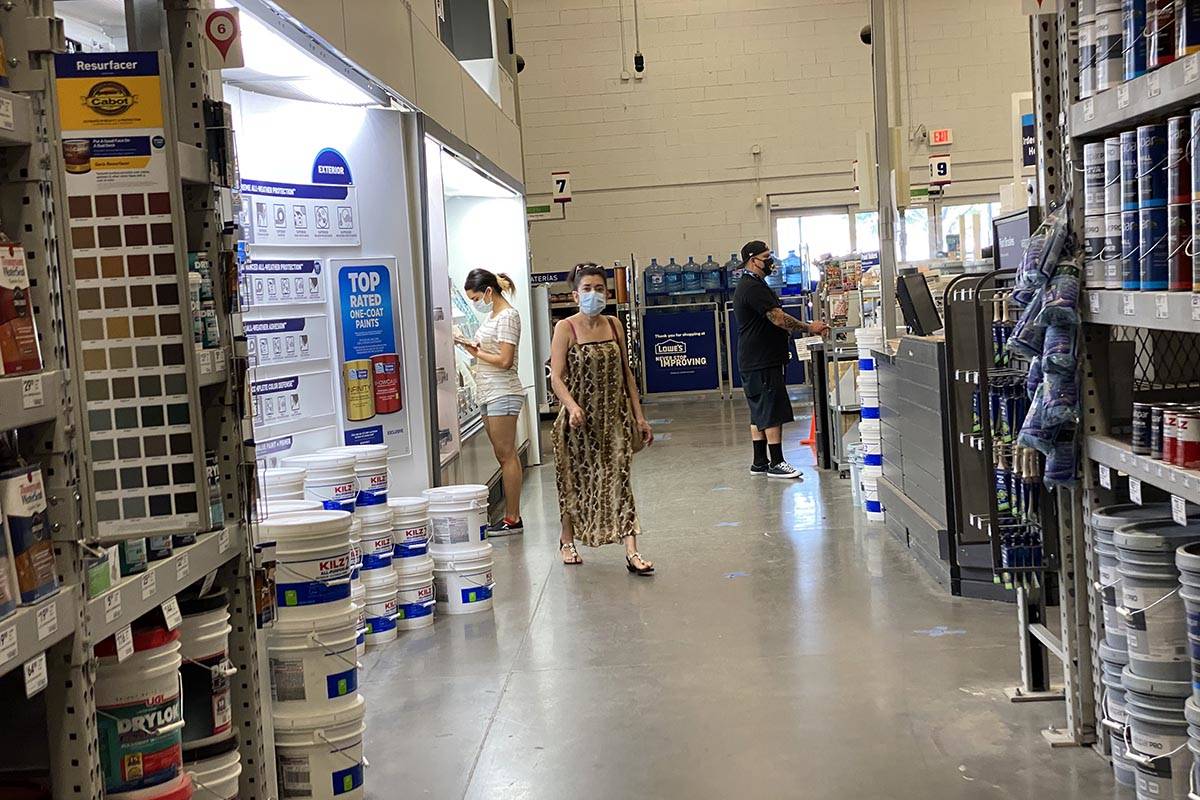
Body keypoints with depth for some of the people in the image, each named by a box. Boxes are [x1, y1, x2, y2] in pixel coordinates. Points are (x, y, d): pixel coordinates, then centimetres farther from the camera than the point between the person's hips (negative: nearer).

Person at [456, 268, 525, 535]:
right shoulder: (491, 315, 17)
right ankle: (512, 515, 14)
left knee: (506, 455, -6)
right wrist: (473, 346, 2)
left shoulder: (507, 316, -12)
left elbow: (505, 360, -18)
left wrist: (476, 352, -7)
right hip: (489, 393, 10)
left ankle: (512, 519, -2)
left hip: (502, 392, -10)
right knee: (505, 455, 10)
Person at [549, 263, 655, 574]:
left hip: (614, 416, 2)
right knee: (575, 480, 11)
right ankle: (567, 540, 33)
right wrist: (573, 407, -31)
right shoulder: (566, 328, -7)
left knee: (619, 477, -8)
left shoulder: (613, 326, 6)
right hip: (580, 419, -2)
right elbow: (557, 377, -13)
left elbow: (626, 373, 11)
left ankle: (632, 551, -11)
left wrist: (639, 416, 8)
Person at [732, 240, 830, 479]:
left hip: (755, 362, 11)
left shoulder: (752, 285, 19)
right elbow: (779, 318, -21)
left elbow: (772, 321, 25)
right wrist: (809, 328, -13)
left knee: (760, 412, 13)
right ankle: (776, 463, -5)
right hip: (762, 363, -11)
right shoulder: (753, 287, -16)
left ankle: (759, 462, 17)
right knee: (773, 413, -8)